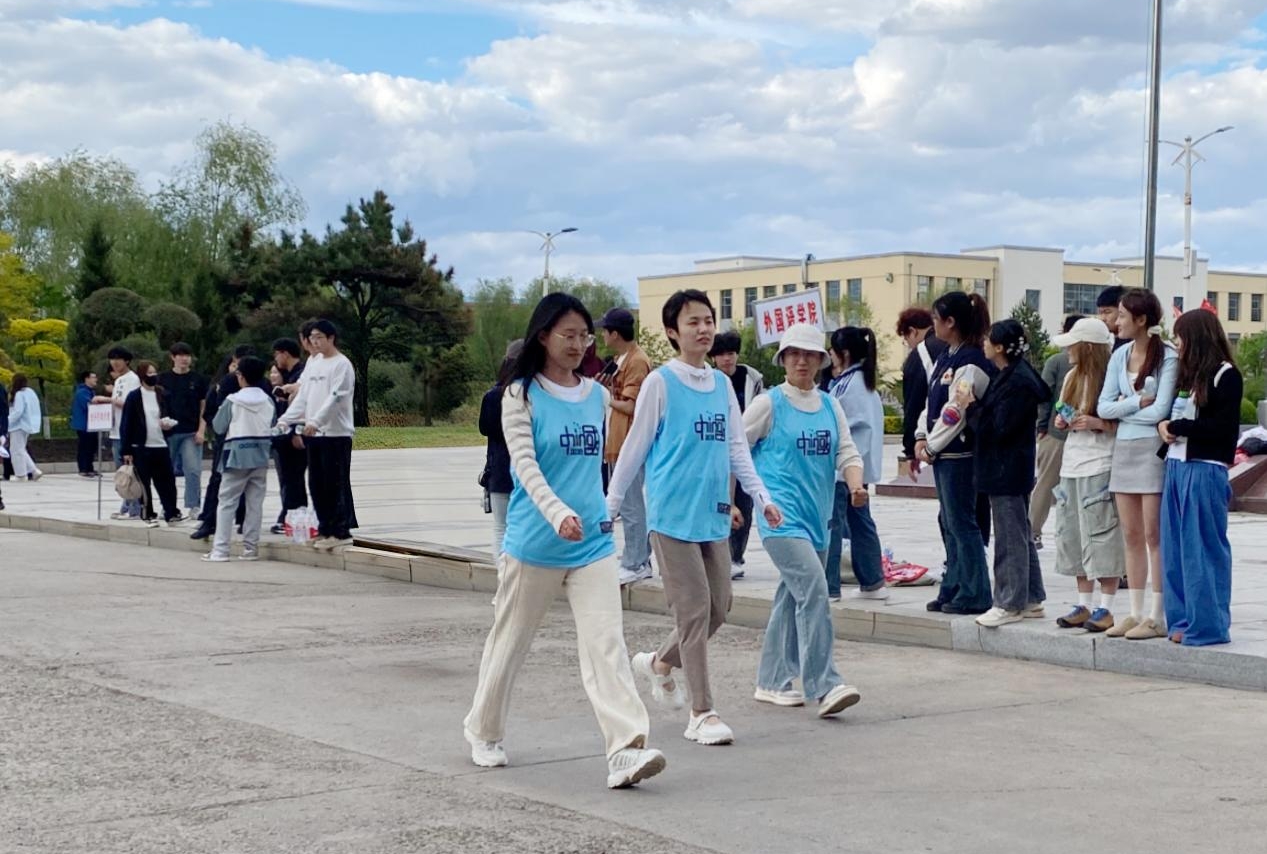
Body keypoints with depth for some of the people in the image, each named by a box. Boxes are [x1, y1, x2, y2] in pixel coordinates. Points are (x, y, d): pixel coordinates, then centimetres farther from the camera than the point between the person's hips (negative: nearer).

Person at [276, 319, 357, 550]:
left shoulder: (342, 364, -7)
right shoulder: (313, 363, 16)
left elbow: (335, 397, -17)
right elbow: (302, 396, 16)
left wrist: (315, 421, -27)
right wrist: (285, 420, 6)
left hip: (336, 433, -8)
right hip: (314, 434, 8)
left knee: (336, 483, -6)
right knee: (316, 484, 9)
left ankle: (341, 531, -2)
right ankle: (326, 529, 17)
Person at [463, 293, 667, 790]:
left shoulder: (597, 395, 9)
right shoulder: (522, 396, -6)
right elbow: (524, 464, -18)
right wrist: (558, 513, -33)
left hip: (592, 542, 3)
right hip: (534, 542, -3)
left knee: (606, 642, -9)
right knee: (510, 640, 12)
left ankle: (625, 749, -16)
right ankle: (484, 731, 33)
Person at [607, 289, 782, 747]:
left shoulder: (722, 384, 11)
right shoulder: (661, 382, -5)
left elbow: (737, 447, 13)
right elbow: (635, 447, -1)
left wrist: (761, 497, 4)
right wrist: (610, 505, 2)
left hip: (713, 515, 6)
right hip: (673, 514, -6)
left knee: (719, 606, 10)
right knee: (694, 610, -6)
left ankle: (660, 662, 34)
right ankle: (702, 713, 1)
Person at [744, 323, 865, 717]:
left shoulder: (830, 406, 12)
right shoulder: (769, 404, -3)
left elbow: (847, 452, 7)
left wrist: (856, 485, -13)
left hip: (816, 516, 7)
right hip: (782, 517, -6)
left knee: (793, 597, 13)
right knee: (812, 589, -19)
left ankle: (773, 682, 23)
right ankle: (824, 686, -20)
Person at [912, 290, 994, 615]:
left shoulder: (971, 362, -15)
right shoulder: (945, 358, 14)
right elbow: (931, 402, 16)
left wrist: (931, 448, -13)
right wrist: (921, 438, 4)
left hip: (959, 454, -9)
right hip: (941, 454, 9)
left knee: (962, 523, -4)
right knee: (950, 524, 13)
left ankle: (974, 595, 2)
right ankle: (953, 589, 20)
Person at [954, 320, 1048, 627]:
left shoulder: (1017, 382, -19)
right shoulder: (1009, 376, 13)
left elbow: (998, 428, -21)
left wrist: (970, 407, -12)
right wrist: (972, 405, 3)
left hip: (1007, 471, -11)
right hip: (1008, 470, 11)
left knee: (1010, 537, -4)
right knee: (1020, 535, 15)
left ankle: (1009, 604, 1)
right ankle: (1031, 599, 22)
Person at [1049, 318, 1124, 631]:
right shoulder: (1072, 377, 15)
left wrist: (1099, 423, -21)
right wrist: (1063, 422, 5)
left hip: (1100, 467, -8)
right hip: (1072, 465, 9)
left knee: (1102, 538, -6)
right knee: (1074, 537, 10)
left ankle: (1105, 608, -1)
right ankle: (1083, 606, 17)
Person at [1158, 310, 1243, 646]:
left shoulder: (1225, 375, -6)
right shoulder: (1187, 374, 16)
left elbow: (1222, 427, -13)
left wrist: (1176, 427, -8)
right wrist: (1163, 426, -2)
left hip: (1205, 470, -8)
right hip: (1176, 466, 8)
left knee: (1204, 549, -4)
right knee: (1176, 549, 8)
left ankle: (1208, 624, 0)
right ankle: (1182, 619, 14)